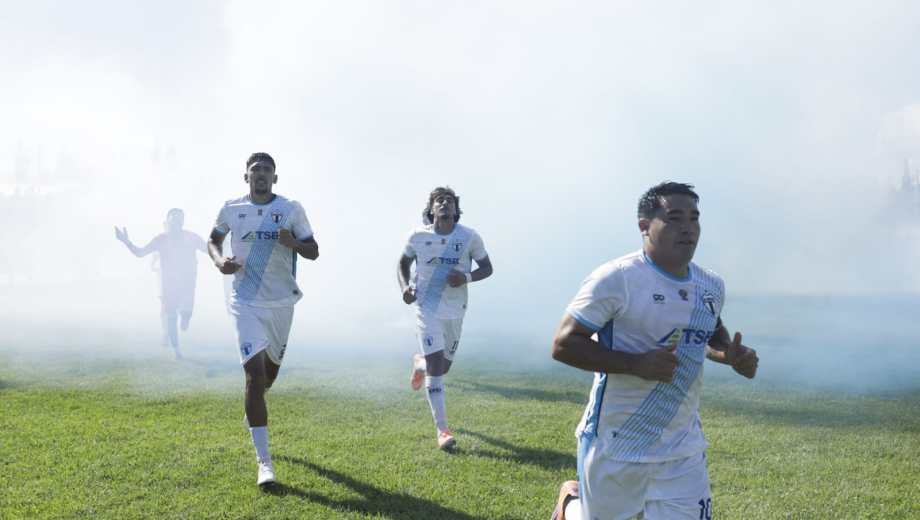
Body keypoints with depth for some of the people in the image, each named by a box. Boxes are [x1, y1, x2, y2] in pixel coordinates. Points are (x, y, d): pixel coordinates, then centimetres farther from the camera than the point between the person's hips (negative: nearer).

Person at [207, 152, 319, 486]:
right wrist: (219, 261, -5)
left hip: (281, 301, 2)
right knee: (254, 374, -13)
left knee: (272, 365, 19)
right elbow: (214, 240, 17)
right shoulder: (231, 209, 0)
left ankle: (253, 409, 57)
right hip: (246, 303, -2)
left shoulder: (291, 210, -3)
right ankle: (263, 460, -12)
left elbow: (313, 252, 2)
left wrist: (293, 243, -19)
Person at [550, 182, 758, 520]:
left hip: (684, 451, 5)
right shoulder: (616, 278, -16)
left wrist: (731, 355, 2)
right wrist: (637, 364, -26)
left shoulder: (711, 286, 5)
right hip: (615, 448, -5)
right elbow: (563, 344, -17)